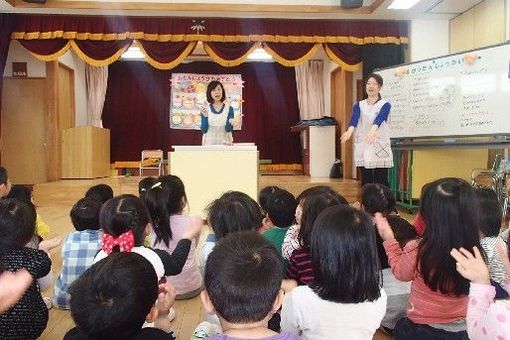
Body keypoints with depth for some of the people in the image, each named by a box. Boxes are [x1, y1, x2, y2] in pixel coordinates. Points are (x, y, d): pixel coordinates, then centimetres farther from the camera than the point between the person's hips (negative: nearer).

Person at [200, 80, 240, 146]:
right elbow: (204, 130, -6)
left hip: (224, 143, 0)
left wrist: (231, 123, -25)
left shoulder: (229, 108, -3)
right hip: (209, 143, 0)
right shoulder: (205, 109, -2)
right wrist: (205, 117, -20)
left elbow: (228, 129, -5)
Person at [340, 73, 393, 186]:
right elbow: (354, 118, -12)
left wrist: (372, 130, -43)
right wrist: (350, 130, -35)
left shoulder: (385, 105, 0)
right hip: (363, 147, 3)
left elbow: (379, 119, -21)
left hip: (380, 147, -3)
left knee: (381, 184, -2)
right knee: (366, 183, 6)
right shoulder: (359, 105, 9)